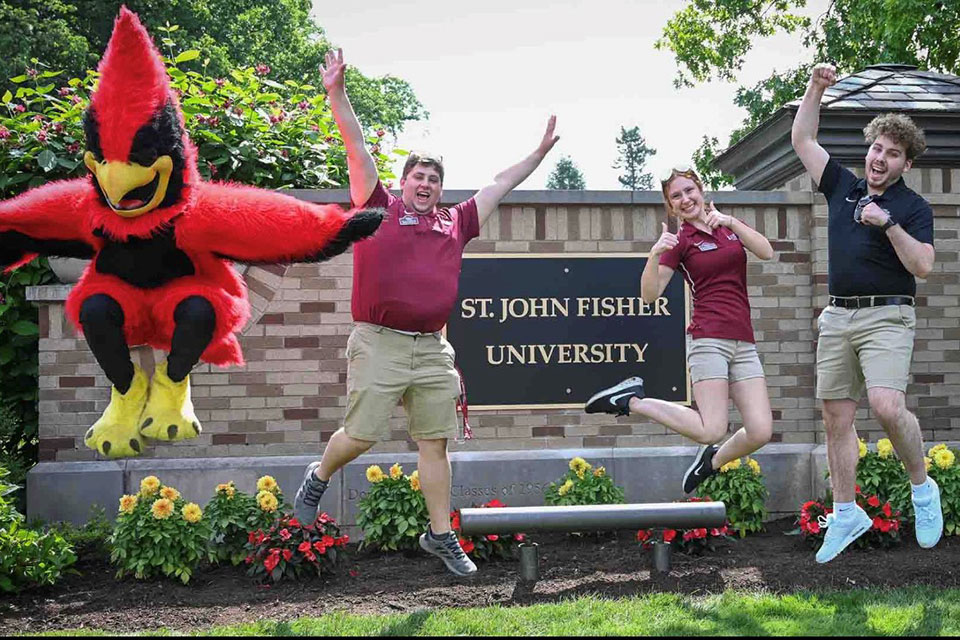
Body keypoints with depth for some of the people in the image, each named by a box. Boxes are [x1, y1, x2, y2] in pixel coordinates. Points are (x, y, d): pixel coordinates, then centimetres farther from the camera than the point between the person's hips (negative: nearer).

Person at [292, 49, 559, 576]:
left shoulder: (455, 223, 16)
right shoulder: (379, 208, 6)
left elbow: (498, 185, 25)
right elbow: (356, 150, -1)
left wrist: (541, 152, 29)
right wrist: (336, 94, -9)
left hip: (433, 349, 4)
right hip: (380, 344, -4)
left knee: (435, 443, 6)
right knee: (361, 435, -3)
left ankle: (441, 535, 16)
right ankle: (318, 478, 29)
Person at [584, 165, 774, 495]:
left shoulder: (728, 224, 16)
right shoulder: (680, 241, 2)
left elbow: (766, 252, 0)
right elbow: (649, 295, -6)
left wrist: (730, 221, -9)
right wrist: (655, 253, -21)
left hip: (743, 342, 5)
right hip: (708, 339, -5)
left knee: (760, 432, -6)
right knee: (711, 430, -14)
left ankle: (713, 460, 22)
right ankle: (632, 399, 2)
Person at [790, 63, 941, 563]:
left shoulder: (913, 207, 1)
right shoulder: (843, 188, 14)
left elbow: (922, 265, -11)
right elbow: (802, 140, 17)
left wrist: (888, 223, -19)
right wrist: (815, 89, 9)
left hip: (887, 316, -5)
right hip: (837, 317, 5)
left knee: (887, 406, -23)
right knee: (836, 418, 4)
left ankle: (922, 487, 2)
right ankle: (845, 514, 13)